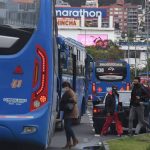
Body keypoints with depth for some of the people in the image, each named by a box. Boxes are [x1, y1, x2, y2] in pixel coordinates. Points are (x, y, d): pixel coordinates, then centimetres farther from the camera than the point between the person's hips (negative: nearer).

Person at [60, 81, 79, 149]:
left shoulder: (70, 92, -13)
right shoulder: (66, 93, 18)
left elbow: (74, 100, -24)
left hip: (71, 112, -10)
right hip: (67, 112, 10)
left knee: (67, 126, -14)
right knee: (67, 127, 8)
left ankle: (74, 139, -3)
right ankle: (68, 143, 11)